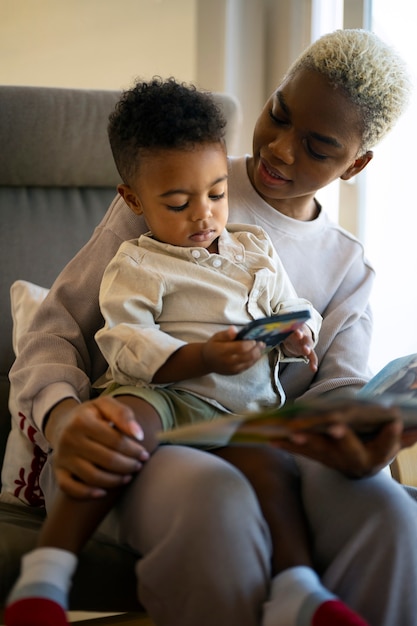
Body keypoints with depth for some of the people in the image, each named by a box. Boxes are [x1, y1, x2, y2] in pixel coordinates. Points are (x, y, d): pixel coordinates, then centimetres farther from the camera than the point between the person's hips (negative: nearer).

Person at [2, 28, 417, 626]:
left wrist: (358, 444, -27)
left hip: (253, 454, 2)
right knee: (217, 499, -39)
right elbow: (55, 332, 3)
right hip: (131, 441, -2)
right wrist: (62, 417, -22)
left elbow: (338, 389, 1)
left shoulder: (347, 268, 17)